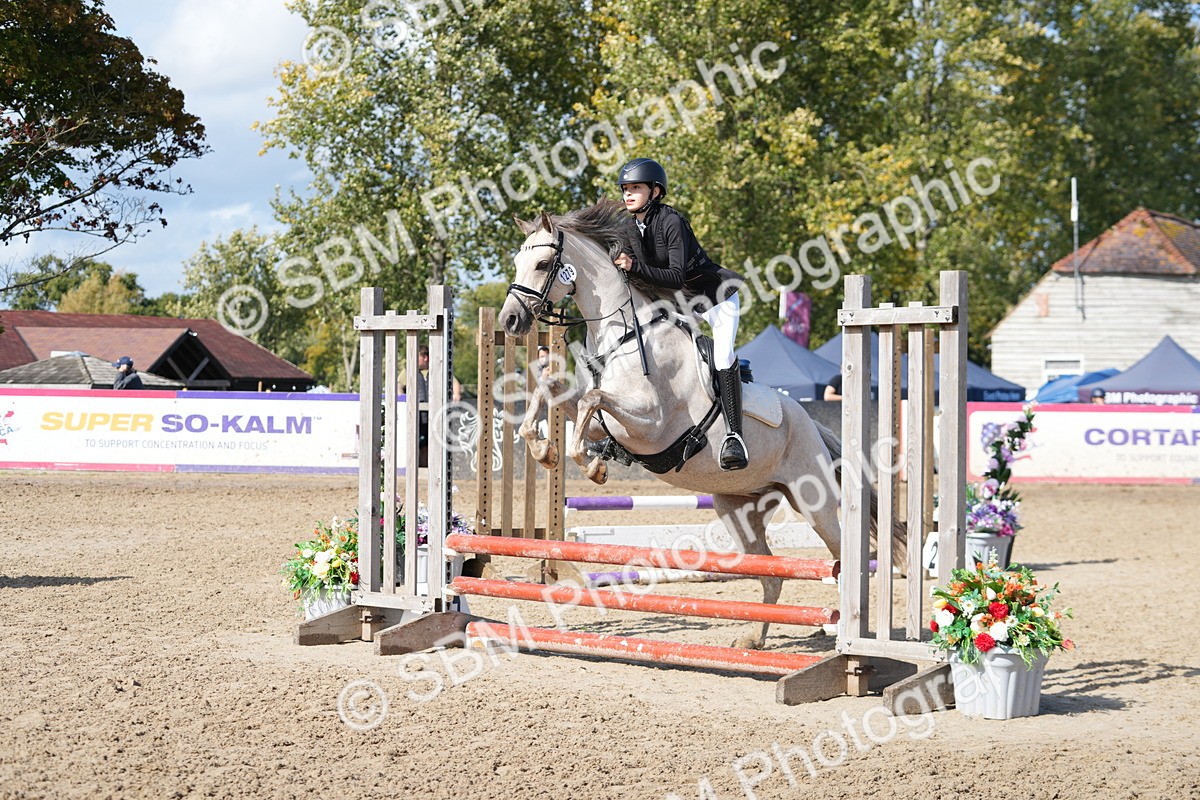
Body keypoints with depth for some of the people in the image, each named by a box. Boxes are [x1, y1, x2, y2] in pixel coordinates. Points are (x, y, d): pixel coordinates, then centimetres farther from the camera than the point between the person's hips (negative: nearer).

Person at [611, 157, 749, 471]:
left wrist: (635, 266, -39)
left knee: (722, 356, -25)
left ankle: (734, 436, -28)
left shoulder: (671, 222, -24)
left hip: (716, 296, -9)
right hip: (678, 303, 9)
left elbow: (677, 277, -31)